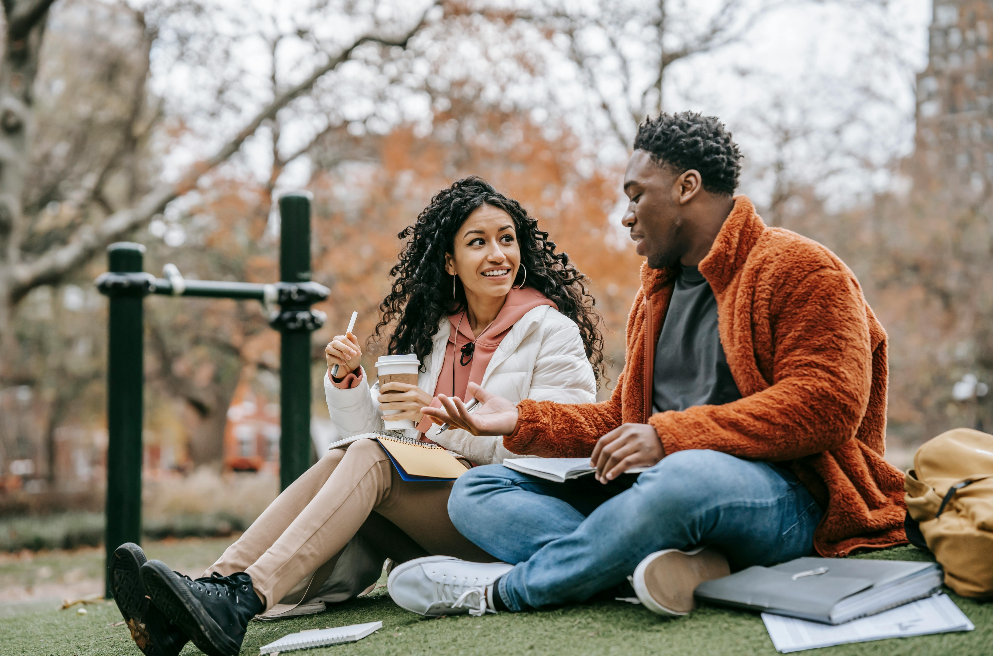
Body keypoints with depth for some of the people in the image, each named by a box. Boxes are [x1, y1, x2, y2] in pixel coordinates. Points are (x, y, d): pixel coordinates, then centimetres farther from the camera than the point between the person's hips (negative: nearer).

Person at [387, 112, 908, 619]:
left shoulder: (799, 268, -2)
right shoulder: (655, 294, 25)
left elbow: (826, 404, -17)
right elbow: (621, 421, 25)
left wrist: (670, 435, -22)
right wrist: (522, 421, 10)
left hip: (781, 496, -8)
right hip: (657, 484, 8)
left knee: (687, 477, -43)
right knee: (476, 492, -2)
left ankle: (503, 589, -19)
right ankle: (677, 561, -28)